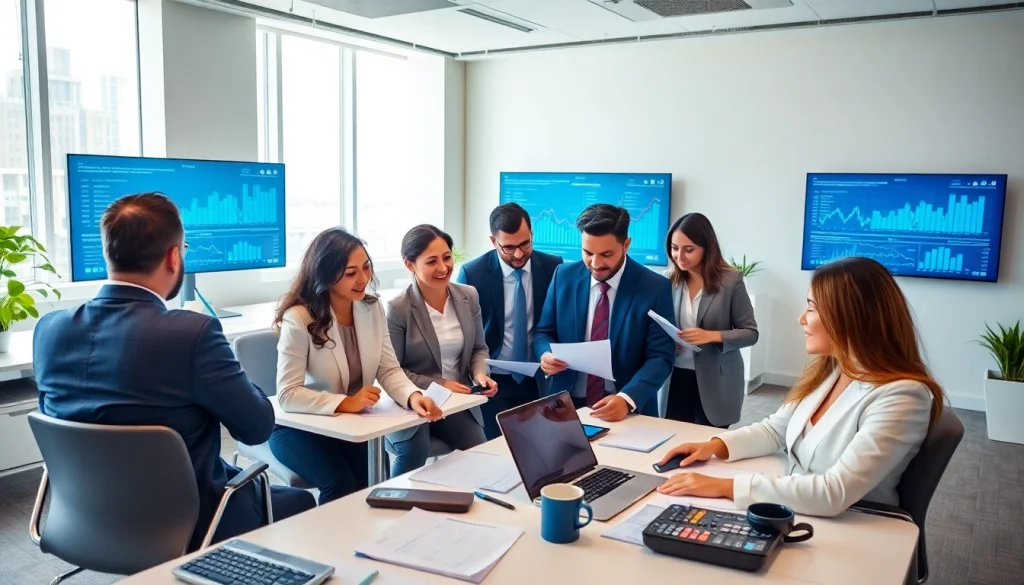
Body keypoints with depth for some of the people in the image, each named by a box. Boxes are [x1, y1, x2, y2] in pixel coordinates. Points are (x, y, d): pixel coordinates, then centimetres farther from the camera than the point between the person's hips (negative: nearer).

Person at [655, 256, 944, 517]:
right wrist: (716, 445, -3)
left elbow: (833, 494, -29)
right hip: (796, 516, 7)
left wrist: (725, 486, -29)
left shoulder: (900, 396, -23)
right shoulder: (828, 370, 2)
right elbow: (777, 429, 15)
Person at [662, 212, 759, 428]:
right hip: (675, 378, 3)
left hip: (715, 382, -2)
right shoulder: (669, 279, 0)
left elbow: (750, 333, -6)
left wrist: (713, 336, -21)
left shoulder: (730, 279, -9)